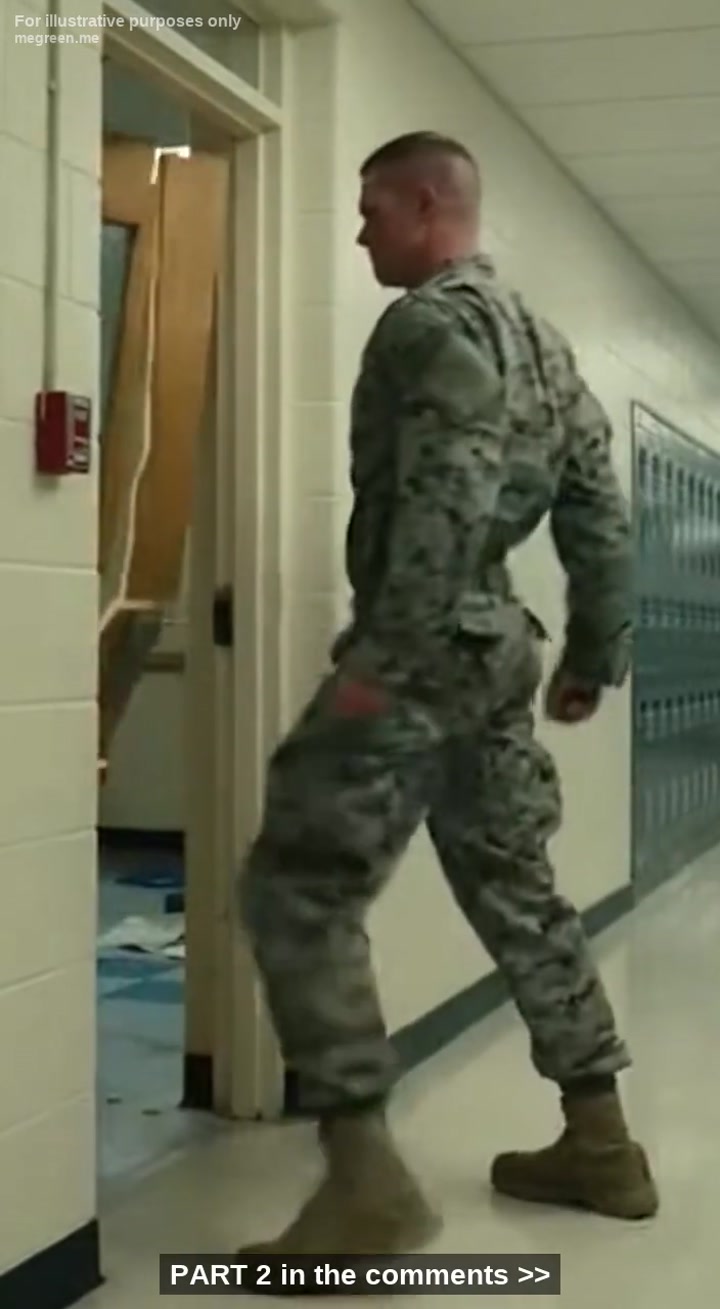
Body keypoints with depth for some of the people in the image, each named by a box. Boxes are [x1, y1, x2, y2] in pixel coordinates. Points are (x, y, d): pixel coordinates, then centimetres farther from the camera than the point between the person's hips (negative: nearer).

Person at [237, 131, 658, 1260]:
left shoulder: (435, 320, -10)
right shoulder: (541, 339, 19)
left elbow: (446, 499, -24)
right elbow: (601, 513, 18)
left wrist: (385, 656, -26)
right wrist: (597, 656, 22)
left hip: (424, 655, -10)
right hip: (500, 650, 10)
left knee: (297, 892, -8)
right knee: (516, 892, 17)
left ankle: (368, 1181, -11)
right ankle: (601, 1146, 24)